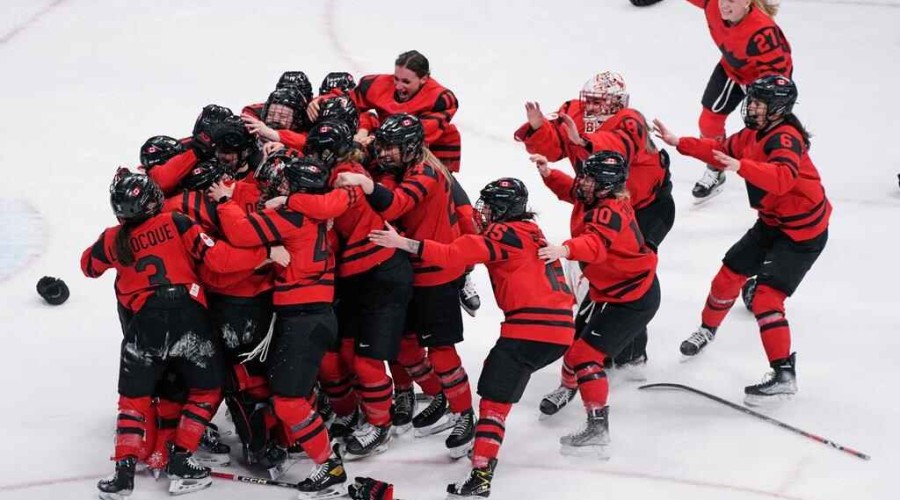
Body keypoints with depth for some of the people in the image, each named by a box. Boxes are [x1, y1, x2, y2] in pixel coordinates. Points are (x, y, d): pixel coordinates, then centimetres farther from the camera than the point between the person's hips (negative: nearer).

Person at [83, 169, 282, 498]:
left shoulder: (113, 240, 4)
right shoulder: (175, 224, -2)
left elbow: (89, 267, 25)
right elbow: (217, 257, -10)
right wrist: (266, 254, -6)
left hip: (143, 324, 2)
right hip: (188, 318, -1)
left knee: (134, 397, 16)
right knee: (207, 390, 18)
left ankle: (125, 469, 4)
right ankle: (180, 461, 10)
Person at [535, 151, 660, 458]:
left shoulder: (610, 212, -29)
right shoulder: (594, 198, -2)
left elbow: (596, 244, -48)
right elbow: (568, 189, 19)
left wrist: (565, 250, -65)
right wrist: (548, 173, 0)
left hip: (633, 299, -10)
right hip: (606, 289, 10)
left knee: (585, 353, -18)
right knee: (578, 337, 26)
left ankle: (598, 428, -19)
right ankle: (568, 386, 56)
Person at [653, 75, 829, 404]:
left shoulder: (786, 138, -24)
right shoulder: (754, 135, 4)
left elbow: (782, 178, -42)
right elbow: (721, 152, 20)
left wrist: (741, 166, -52)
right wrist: (678, 143, 15)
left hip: (802, 232, -9)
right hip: (772, 223, 9)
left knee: (766, 296, -19)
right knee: (730, 273, 17)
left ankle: (784, 375, -19)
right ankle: (708, 328, 44)